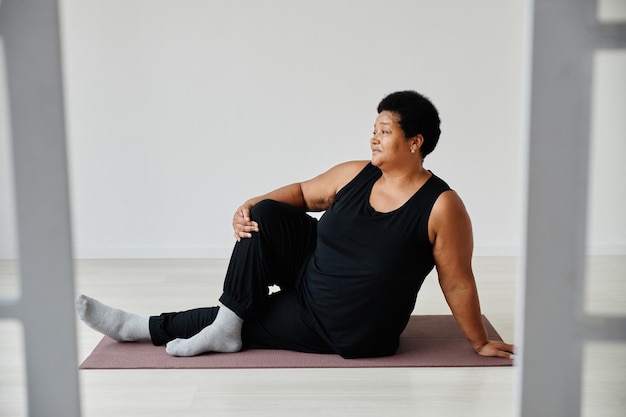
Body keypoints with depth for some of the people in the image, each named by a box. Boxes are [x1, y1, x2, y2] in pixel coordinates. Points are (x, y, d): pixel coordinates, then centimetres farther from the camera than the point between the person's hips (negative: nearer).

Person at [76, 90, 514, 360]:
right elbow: (304, 192, 7)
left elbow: (458, 282, -15)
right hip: (310, 273, 5)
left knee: (246, 321, -5)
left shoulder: (441, 206, -22)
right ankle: (226, 325, -9)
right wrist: (249, 206, -9)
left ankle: (146, 329, 14)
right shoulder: (355, 175, -6)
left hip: (352, 333, -5)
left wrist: (481, 344, -8)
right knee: (266, 215, -15)